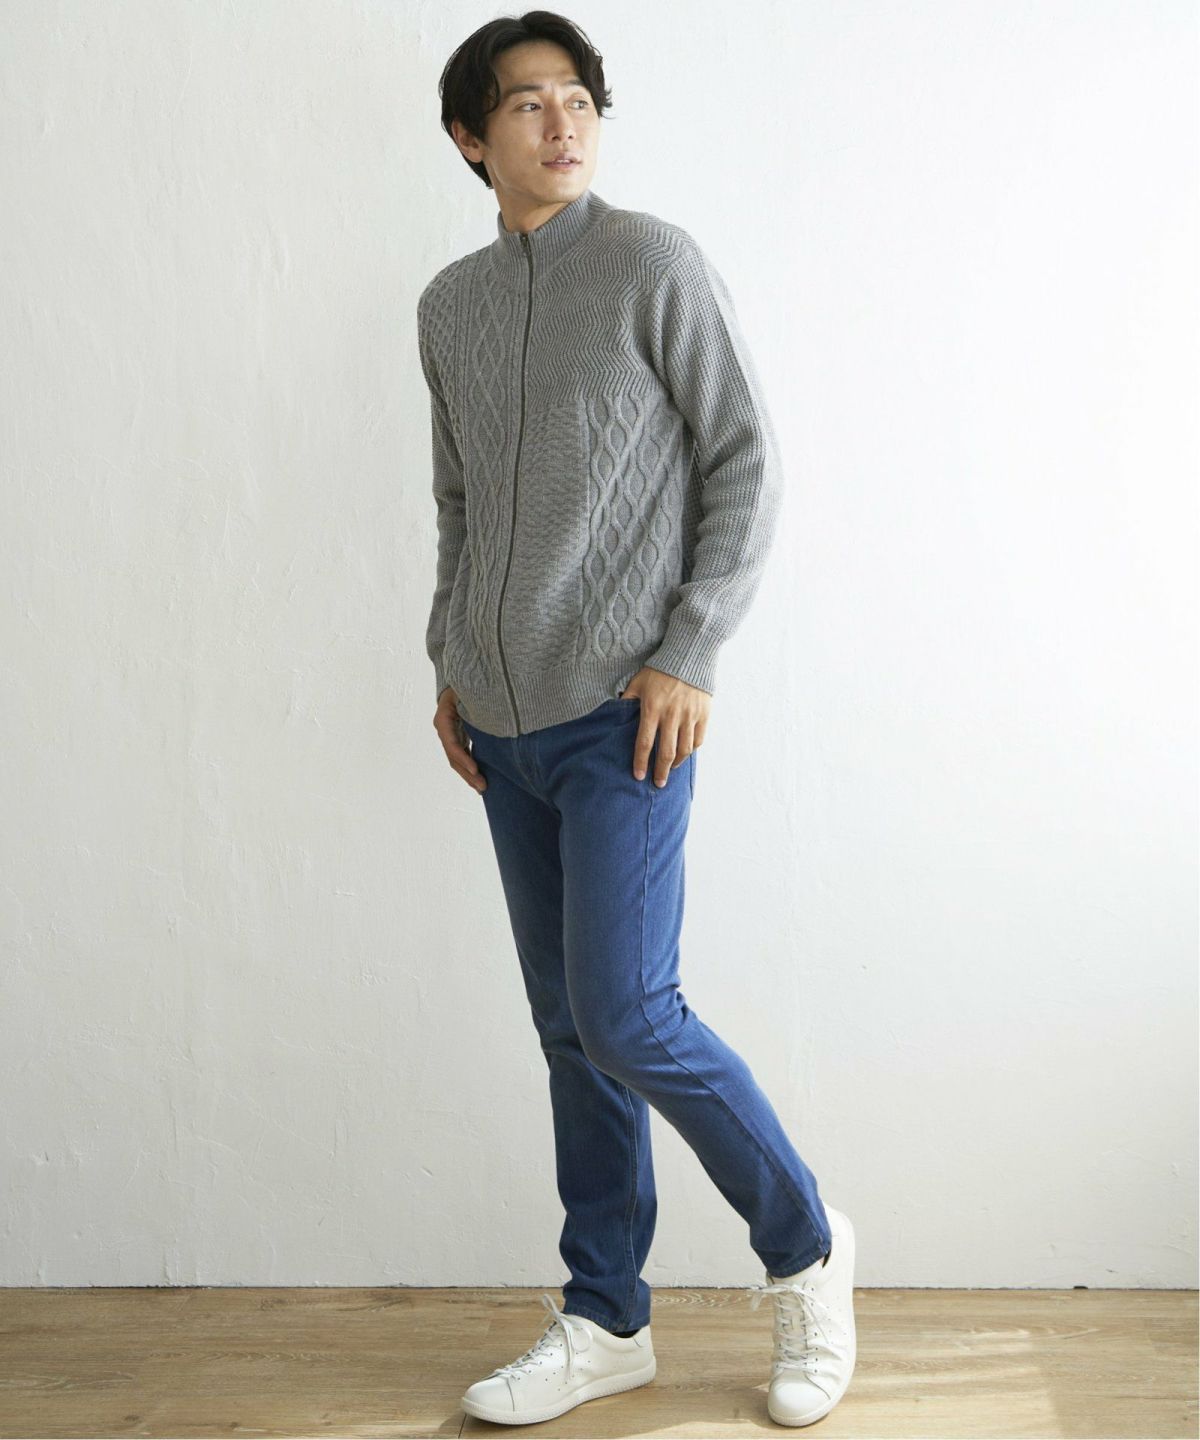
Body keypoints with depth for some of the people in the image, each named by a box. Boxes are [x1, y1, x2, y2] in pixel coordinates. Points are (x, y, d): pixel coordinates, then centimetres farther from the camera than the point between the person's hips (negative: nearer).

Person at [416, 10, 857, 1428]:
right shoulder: (448, 304, 12)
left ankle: (805, 1249, 15)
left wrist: (688, 655, -12)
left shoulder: (657, 263, -4)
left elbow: (745, 463, -6)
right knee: (567, 1029, 9)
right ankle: (604, 1322, 21)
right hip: (504, 725, 6)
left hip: (620, 717, -5)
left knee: (627, 1018, -9)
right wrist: (449, 660, 14)